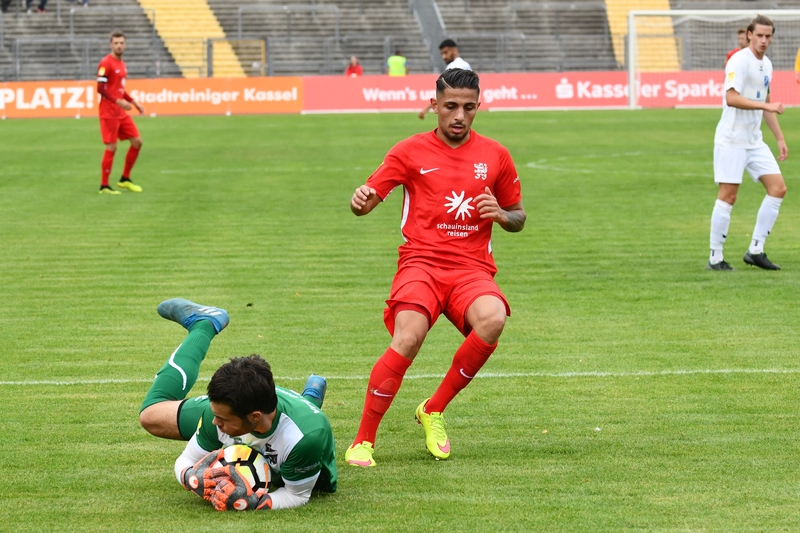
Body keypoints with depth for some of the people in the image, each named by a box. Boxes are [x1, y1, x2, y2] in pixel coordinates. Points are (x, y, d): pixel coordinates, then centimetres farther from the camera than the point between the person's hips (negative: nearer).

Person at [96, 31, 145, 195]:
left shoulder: (121, 64, 14)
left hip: (121, 112, 9)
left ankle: (125, 179, 18)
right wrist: (118, 101, -25)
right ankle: (104, 186, 1)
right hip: (109, 112, -9)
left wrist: (134, 102, 17)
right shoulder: (106, 63, -13)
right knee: (111, 147, -8)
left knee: (137, 141, 8)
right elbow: (100, 89, -18)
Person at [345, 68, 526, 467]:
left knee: (492, 320, -32)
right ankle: (363, 441, -12)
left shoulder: (495, 156, 13)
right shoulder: (411, 151, 7)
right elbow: (366, 203, 4)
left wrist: (502, 215, -3)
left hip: (472, 268, 2)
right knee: (407, 339, -30)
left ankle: (433, 410, -9)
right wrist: (359, 199, -21)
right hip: (421, 263, -2)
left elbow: (518, 219, 21)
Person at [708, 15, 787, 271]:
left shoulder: (766, 64, 14)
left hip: (754, 141, 8)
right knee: (728, 195, -7)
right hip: (731, 140, -8)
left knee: (778, 188, 0)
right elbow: (731, 98, -25)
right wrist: (767, 105, -28)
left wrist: (780, 138, 21)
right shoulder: (739, 61, -13)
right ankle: (715, 257, 2)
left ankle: (755, 250, 6)